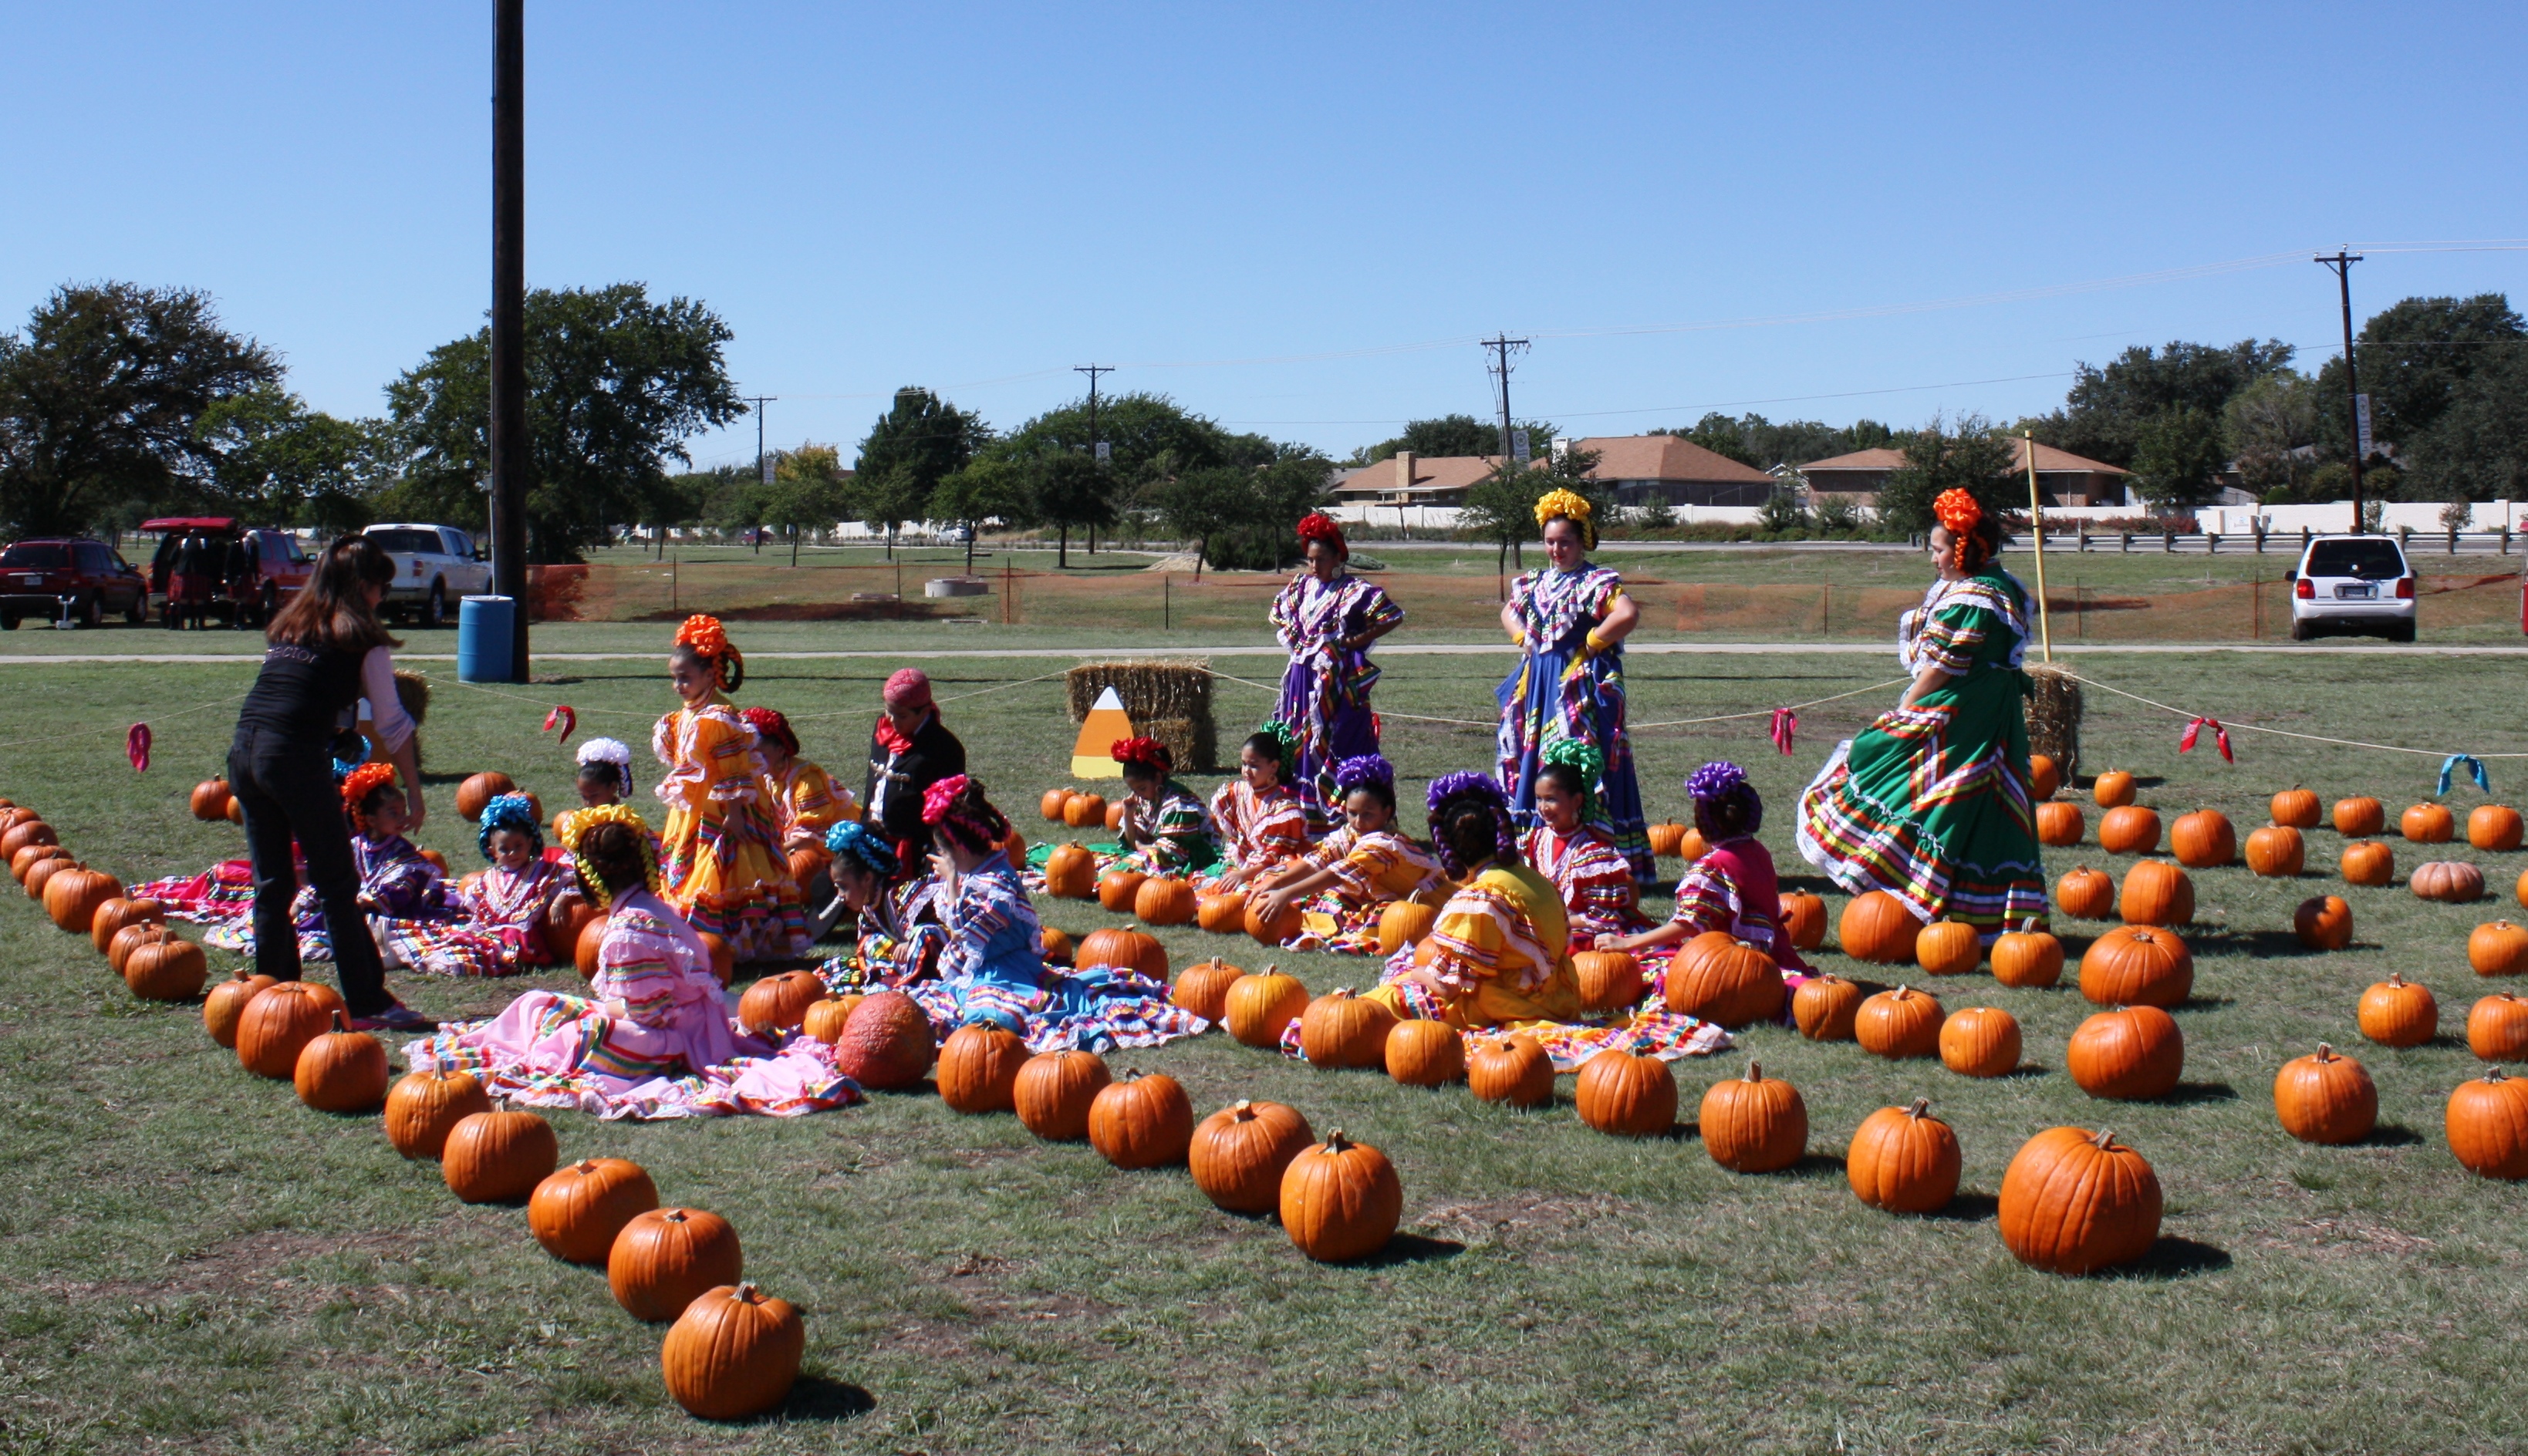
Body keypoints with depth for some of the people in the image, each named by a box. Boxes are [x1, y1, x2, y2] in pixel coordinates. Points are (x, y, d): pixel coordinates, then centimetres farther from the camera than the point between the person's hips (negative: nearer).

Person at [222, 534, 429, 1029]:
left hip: (242, 751, 6)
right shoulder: (360, 640, 3)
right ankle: (367, 1004, 4)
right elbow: (392, 725, 5)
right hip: (296, 758, -6)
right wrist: (414, 792, 11)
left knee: (271, 885, 14)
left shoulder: (285, 626, 21)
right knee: (338, 887, 1)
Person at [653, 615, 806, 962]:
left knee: (721, 879, -8)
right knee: (685, 878, 13)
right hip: (690, 819, 10)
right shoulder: (682, 719, 11)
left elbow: (737, 774, -20)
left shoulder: (719, 720, -17)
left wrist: (733, 813, -23)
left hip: (720, 818, -10)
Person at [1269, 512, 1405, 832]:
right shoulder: (1302, 585, 12)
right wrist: (1292, 641, 14)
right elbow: (1279, 614, 30)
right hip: (1306, 675, 7)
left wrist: (1359, 639, -11)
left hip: (1339, 679, -7)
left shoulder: (1353, 590, -8)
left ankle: (1338, 814, -6)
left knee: (1338, 741, -9)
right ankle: (1307, 812, 13)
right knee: (1301, 740, 6)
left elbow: (1395, 616, -12)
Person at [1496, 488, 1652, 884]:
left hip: (1581, 685, -8)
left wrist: (1592, 642, -15)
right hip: (1540, 684, 8)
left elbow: (1629, 615, -25)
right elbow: (1509, 613, 32)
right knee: (1534, 761, 8)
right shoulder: (1537, 582, 14)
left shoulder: (1596, 582, -8)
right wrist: (1524, 638, 12)